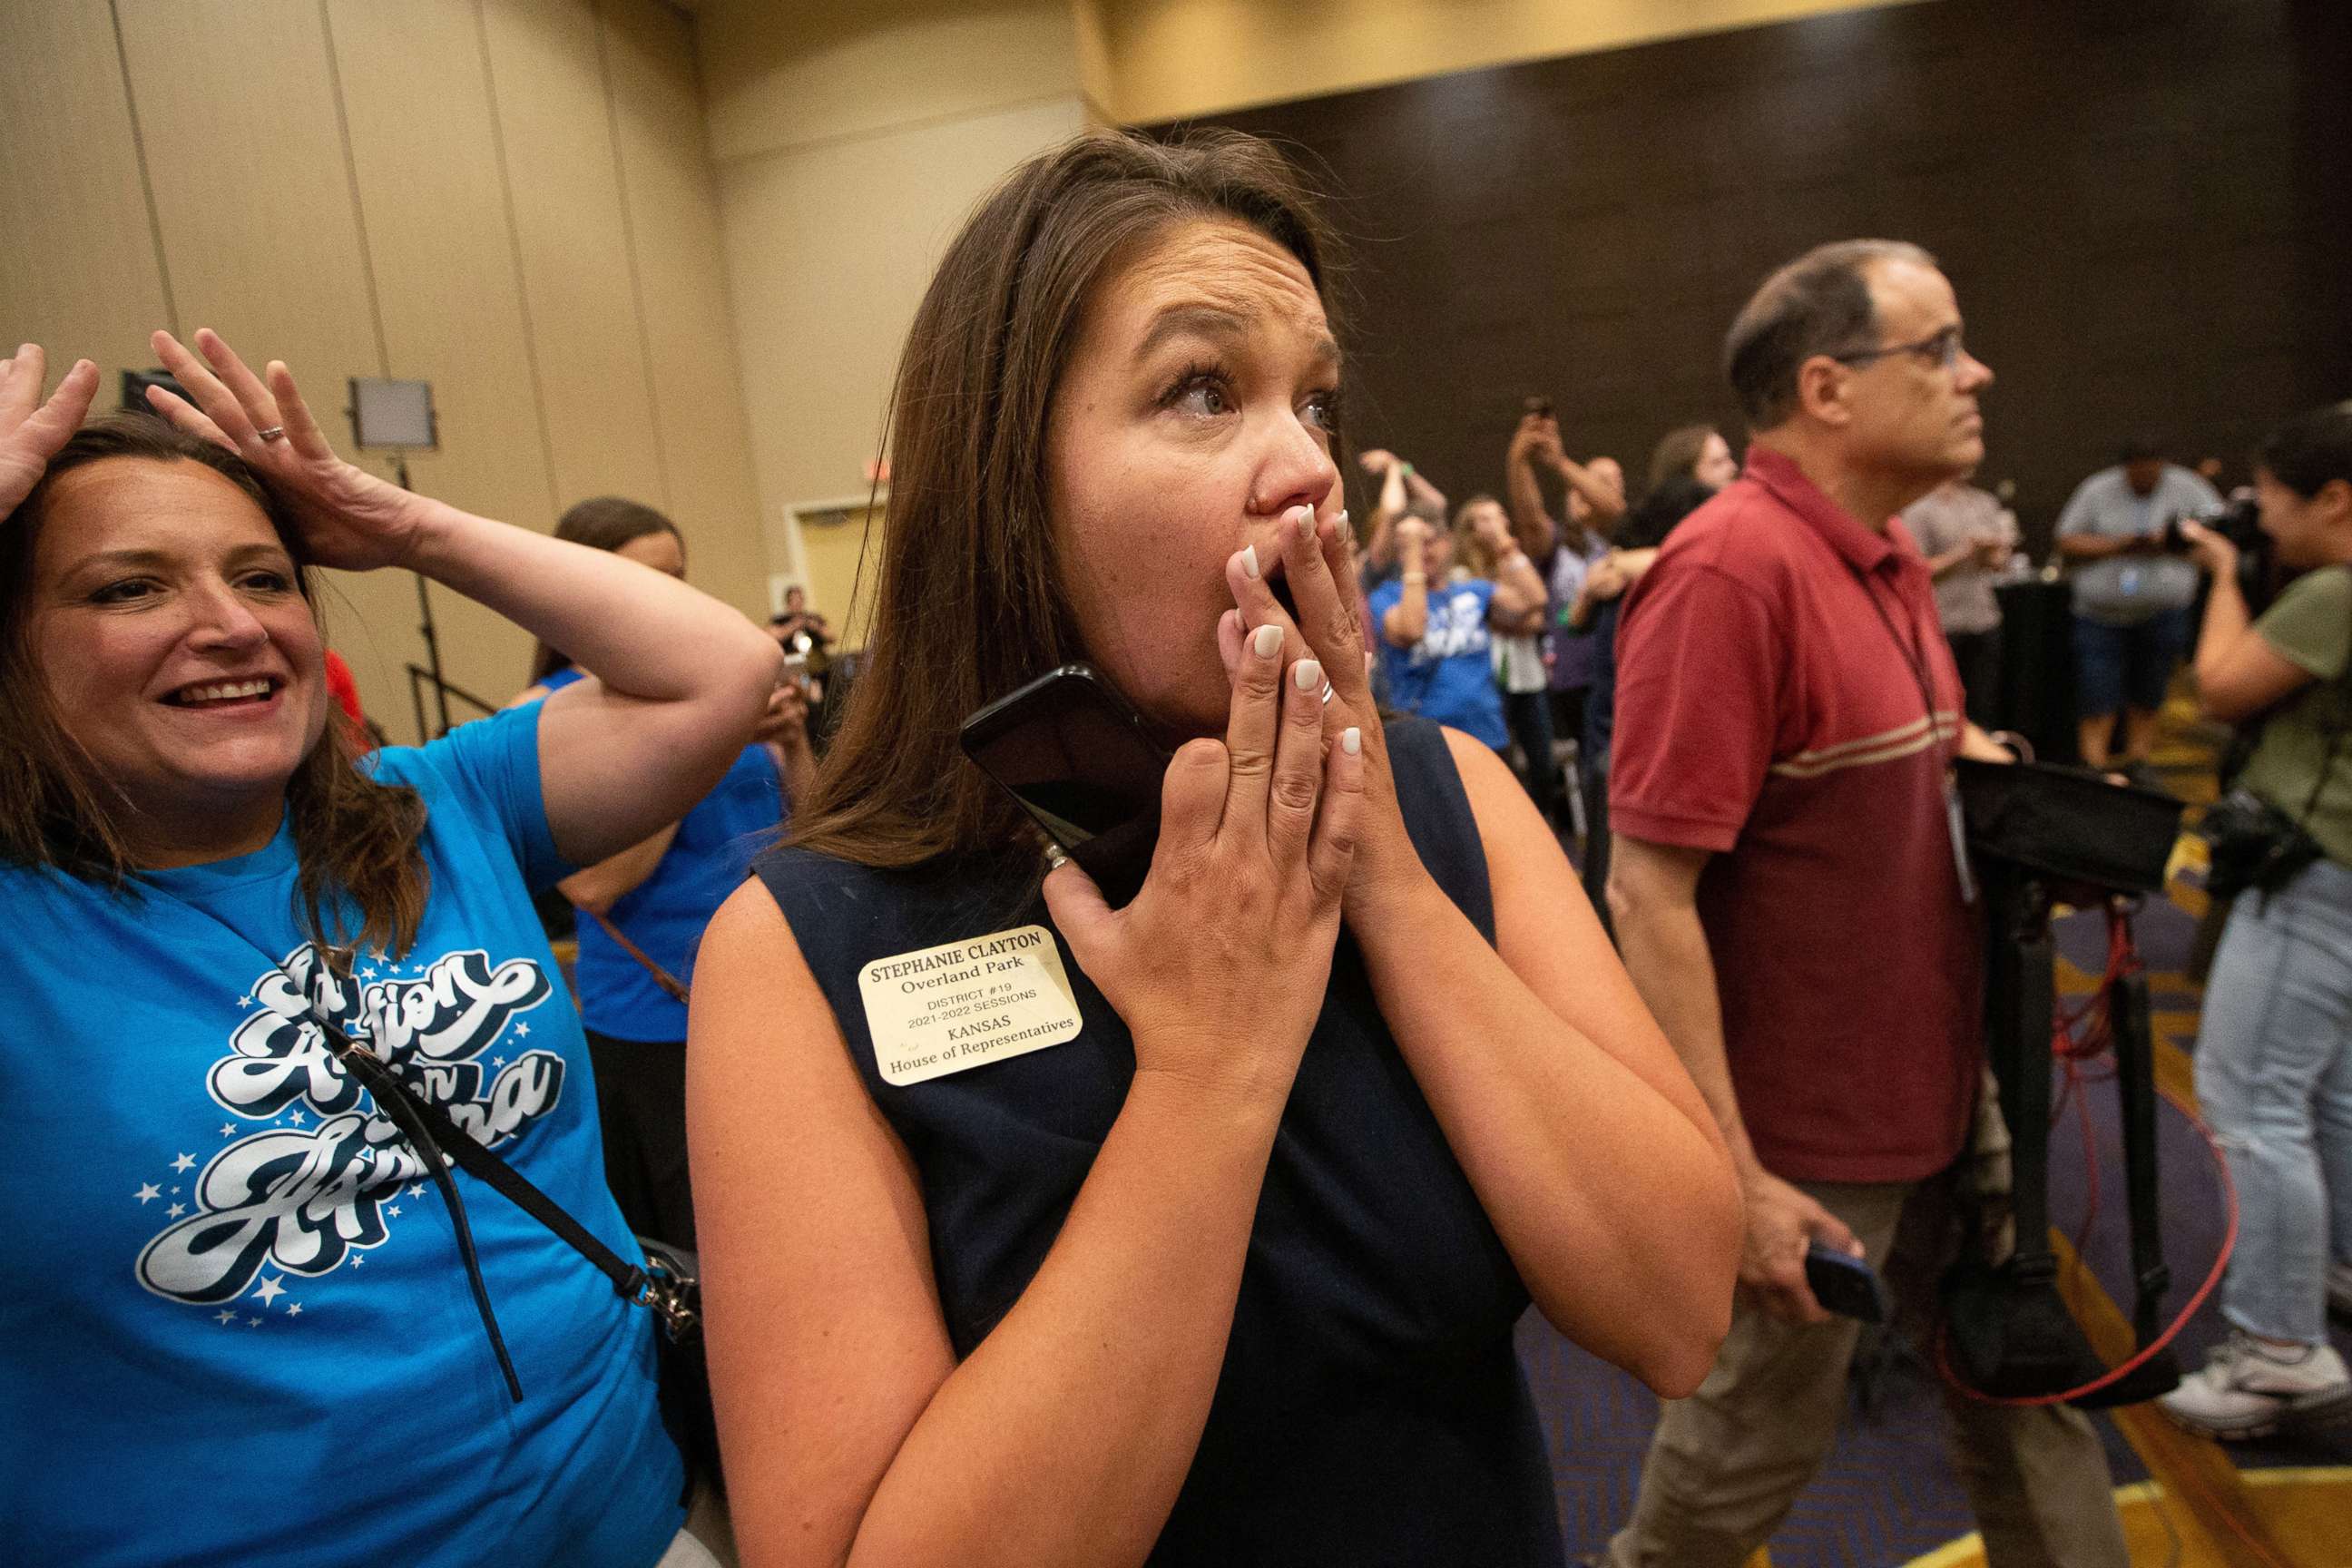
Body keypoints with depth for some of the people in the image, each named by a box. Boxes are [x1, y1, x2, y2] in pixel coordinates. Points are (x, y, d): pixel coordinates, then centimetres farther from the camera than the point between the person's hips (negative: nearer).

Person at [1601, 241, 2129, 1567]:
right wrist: (1728, 1174, -24)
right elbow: (1649, 896, -25)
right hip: (1809, 1145, -8)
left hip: (1943, 1104, 8)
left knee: (2031, 1400, 23)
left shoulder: (1890, 551, 6)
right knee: (1754, 1448, 14)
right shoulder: (1730, 571, -22)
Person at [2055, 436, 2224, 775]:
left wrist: (2169, 544, -14)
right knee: (2097, 701, -6)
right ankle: (2094, 770, -5)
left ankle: (2136, 764, 20)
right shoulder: (2096, 491, 2)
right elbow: (2067, 543, 1)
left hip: (2163, 614, 1)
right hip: (2102, 616, -1)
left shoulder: (2186, 488, 4)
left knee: (2146, 700, 9)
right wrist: (2119, 545, -13)